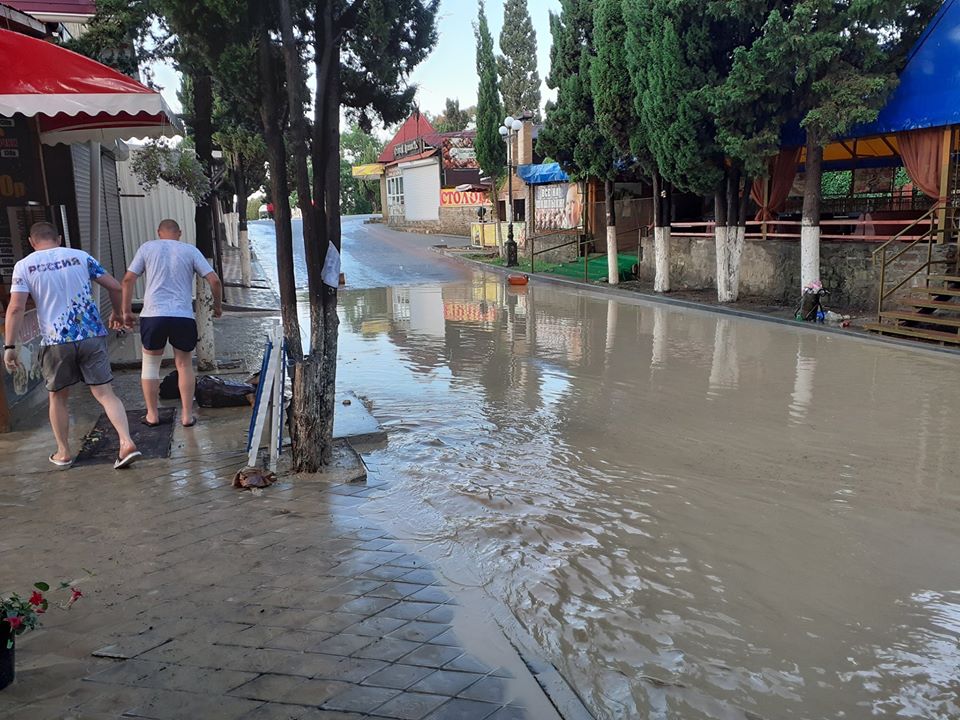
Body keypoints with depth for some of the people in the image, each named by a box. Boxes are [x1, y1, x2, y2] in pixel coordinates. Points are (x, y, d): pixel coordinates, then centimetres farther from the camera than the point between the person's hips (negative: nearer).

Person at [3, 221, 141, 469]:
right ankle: (127, 443, -14)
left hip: (56, 341, -1)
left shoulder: (24, 266, 3)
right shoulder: (80, 257, 7)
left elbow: (15, 307, -6)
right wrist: (117, 314, 22)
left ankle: (64, 453, 26)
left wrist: (10, 346, -4)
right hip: (92, 336, 1)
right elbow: (115, 286, 5)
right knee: (105, 393, 2)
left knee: (58, 397, 18)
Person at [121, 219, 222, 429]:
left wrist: (127, 311, 12)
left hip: (153, 314, 0)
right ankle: (187, 415, 14)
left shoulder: (147, 248, 9)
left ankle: (152, 415, 20)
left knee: (150, 364, 16)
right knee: (184, 365, 14)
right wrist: (218, 305, 16)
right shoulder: (190, 251, 7)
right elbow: (214, 280, 1)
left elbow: (128, 279, 4)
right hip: (183, 316, 0)